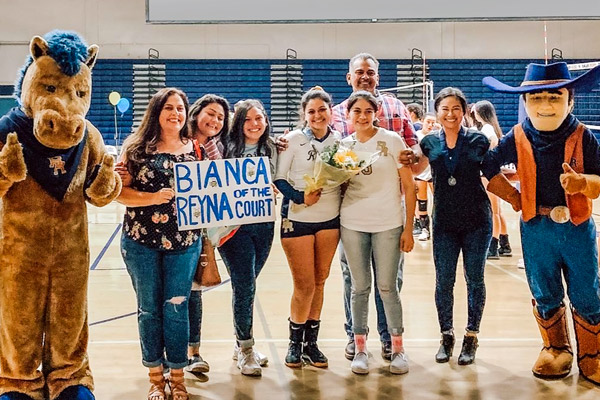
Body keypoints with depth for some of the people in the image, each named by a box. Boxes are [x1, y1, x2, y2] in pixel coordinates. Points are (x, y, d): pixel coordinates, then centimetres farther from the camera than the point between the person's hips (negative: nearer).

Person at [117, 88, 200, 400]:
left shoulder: (195, 148, 5)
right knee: (149, 308, 8)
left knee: (176, 307, 3)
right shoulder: (137, 147, 0)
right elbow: (119, 191, -5)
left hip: (184, 242, 1)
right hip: (141, 240, 0)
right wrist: (153, 198, -18)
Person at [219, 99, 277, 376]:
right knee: (245, 287, -5)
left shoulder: (271, 149, 8)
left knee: (246, 286, 14)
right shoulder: (226, 147, -7)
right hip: (234, 225, -4)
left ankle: (243, 344, 28)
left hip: (263, 225, 4)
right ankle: (245, 349, 12)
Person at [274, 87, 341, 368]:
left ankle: (311, 342, 24)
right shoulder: (293, 140, -7)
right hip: (298, 219, -4)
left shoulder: (339, 141, 4)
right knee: (305, 285, -1)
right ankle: (295, 343, 20)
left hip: (330, 219, 4)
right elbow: (278, 178, -8)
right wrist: (300, 197, -22)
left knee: (319, 282, 10)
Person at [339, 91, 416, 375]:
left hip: (388, 224, -2)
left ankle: (398, 348, 17)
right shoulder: (344, 145, 7)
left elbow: (409, 187, -2)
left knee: (387, 287, 2)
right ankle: (360, 349, 18)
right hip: (352, 224, 2)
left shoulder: (392, 140, -2)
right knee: (360, 287, 7)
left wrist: (409, 228, -4)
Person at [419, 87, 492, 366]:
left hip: (477, 221, -1)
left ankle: (471, 338, 20)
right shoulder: (429, 142, 2)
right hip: (444, 222, 1)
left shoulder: (478, 140, -2)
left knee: (475, 280, 7)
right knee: (443, 282, 5)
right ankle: (446, 336, 22)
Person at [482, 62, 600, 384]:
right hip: (536, 230, 1)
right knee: (546, 297, 13)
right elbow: (488, 167, 9)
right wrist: (512, 196, 4)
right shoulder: (517, 138, -4)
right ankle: (556, 349, 35)